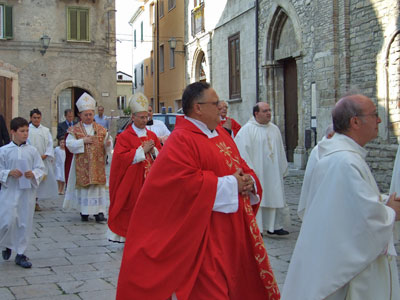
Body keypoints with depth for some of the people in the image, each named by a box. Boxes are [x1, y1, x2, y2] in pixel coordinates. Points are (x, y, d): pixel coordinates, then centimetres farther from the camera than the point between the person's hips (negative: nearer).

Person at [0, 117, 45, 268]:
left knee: (25, 223, 6)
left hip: (27, 191, 2)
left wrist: (33, 174, -15)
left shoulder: (32, 151, 2)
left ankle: (20, 253, 20)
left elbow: (41, 169, 5)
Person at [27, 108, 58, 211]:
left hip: (44, 159, 3)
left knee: (43, 178, 2)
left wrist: (46, 155, -8)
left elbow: (50, 143, 7)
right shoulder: (27, 129, 2)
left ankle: (35, 201, 12)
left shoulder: (46, 130, 12)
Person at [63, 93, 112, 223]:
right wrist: (83, 141, -17)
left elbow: (107, 146, 6)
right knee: (83, 187, 3)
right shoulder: (75, 129, 3)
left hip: (98, 164, 1)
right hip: (82, 165, -1)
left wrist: (108, 144, -17)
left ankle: (99, 212, -1)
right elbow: (69, 144, -7)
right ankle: (84, 212, 13)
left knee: (98, 187, -2)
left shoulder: (101, 129, 8)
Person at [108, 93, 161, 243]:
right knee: (131, 207, -2)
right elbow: (121, 157, -14)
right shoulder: (124, 136, -4)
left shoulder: (152, 135, 12)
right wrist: (142, 150, -14)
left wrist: (153, 150, -8)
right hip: (131, 182, -5)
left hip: (149, 179, 5)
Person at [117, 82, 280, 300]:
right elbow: (186, 184, -25)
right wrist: (230, 184, -18)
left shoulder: (222, 135, 14)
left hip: (233, 232, 9)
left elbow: (241, 167, 21)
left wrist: (248, 182, -3)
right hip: (205, 237, -9)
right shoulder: (181, 140, -14)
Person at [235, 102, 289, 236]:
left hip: (273, 174, 6)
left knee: (275, 198, 7)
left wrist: (282, 169, 16)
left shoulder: (275, 129, 12)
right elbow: (242, 151, -13)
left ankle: (273, 227, 18)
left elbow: (280, 151, 18)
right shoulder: (247, 130, -8)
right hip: (256, 174, -6)